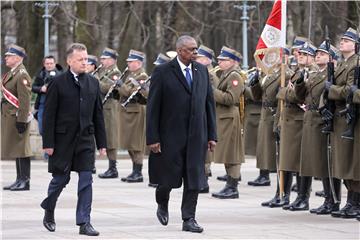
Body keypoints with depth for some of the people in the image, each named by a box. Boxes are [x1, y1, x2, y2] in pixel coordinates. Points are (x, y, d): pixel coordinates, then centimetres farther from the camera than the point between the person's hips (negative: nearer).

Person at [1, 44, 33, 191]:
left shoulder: (22, 75, -15)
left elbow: (25, 100, -20)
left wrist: (21, 120, -23)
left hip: (17, 118, -10)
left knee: (21, 150, -6)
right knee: (15, 150, 12)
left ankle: (25, 182, -3)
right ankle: (19, 180, 18)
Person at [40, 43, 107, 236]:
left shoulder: (93, 83, 8)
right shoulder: (58, 83, -5)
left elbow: (98, 114, 11)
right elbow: (49, 115, -6)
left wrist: (102, 142, 8)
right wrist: (48, 143, -10)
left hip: (86, 139, 3)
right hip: (63, 139, -3)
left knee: (86, 180, -2)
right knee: (60, 178, 6)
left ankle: (84, 223, 0)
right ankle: (49, 211, 31)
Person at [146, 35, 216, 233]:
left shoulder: (202, 71, 9)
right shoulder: (163, 72, -6)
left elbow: (209, 103, 11)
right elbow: (153, 107, -6)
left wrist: (212, 135, 6)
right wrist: (153, 138, -11)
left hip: (197, 136, 4)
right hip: (171, 135, -4)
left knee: (194, 178, 1)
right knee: (169, 175, 3)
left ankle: (189, 219, 8)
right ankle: (162, 204, 32)